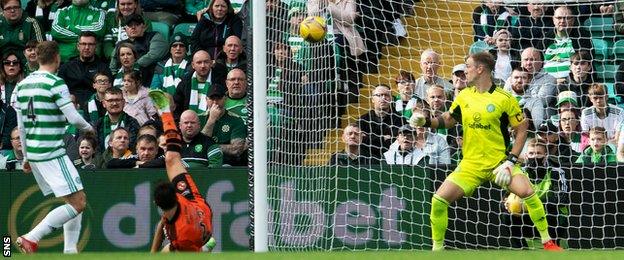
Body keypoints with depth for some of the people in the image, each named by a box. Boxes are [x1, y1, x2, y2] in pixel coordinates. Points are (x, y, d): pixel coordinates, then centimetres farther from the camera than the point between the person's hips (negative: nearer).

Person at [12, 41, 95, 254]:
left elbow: (21, 126, 16)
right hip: (52, 154, -9)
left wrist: (27, 157, 23)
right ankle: (31, 238, -13)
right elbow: (73, 117, -14)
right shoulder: (55, 83, -11)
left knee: (75, 201, 15)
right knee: (78, 203, -8)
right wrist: (88, 128, 7)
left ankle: (70, 250, 7)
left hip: (33, 152, 9)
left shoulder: (22, 85, 11)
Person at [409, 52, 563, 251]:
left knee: (527, 192, -25)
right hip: (471, 164, 4)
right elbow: (448, 120, 20)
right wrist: (426, 122, 1)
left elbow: (521, 129, -4)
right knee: (439, 199, -10)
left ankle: (547, 242, -10)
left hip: (500, 161, -4)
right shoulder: (464, 96, 5)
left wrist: (511, 161, -12)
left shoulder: (504, 98, -8)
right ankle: (437, 248, 8)